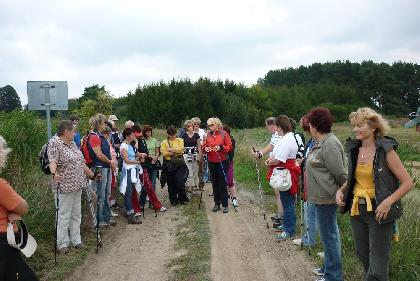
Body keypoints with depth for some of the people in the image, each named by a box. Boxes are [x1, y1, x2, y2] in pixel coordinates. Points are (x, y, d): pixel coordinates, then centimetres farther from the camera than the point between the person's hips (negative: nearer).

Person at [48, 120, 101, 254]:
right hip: (65, 186, -8)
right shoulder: (54, 143, -11)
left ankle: (76, 241, 24)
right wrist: (54, 173, -44)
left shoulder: (72, 143, 14)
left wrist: (92, 175, 21)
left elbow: (81, 162, 20)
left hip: (77, 186, 8)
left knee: (76, 214, 14)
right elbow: (52, 161, -26)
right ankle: (62, 244, 11)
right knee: (63, 216, 0)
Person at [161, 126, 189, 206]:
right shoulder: (164, 142, 9)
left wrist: (171, 149, -13)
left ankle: (183, 199, 11)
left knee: (180, 182, -6)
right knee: (171, 184, 5)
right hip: (169, 165, 1)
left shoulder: (180, 140, 9)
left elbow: (181, 149, -9)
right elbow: (163, 153, -7)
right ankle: (173, 200, 17)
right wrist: (176, 151, -13)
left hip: (179, 164, -1)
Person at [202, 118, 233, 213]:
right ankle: (217, 204, 19)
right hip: (212, 162, 4)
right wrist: (205, 149, -11)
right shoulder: (208, 135, 7)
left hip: (223, 162, -4)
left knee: (223, 183, -2)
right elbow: (203, 147, 11)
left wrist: (221, 147, -21)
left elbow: (229, 147, -5)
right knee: (215, 183, 10)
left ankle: (225, 204, 5)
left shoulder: (224, 134, -4)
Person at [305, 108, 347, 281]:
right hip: (321, 196, 10)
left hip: (326, 197, -10)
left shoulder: (330, 145, -21)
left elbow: (340, 173, -19)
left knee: (328, 235, 1)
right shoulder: (321, 143, 10)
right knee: (328, 234, 21)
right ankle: (329, 267, 36)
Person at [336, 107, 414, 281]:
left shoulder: (386, 150, -13)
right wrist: (341, 191, 1)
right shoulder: (354, 149, 4)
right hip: (357, 210, 6)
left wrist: (388, 201, -24)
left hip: (378, 212, -6)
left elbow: (408, 183, -12)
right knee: (362, 254, 20)